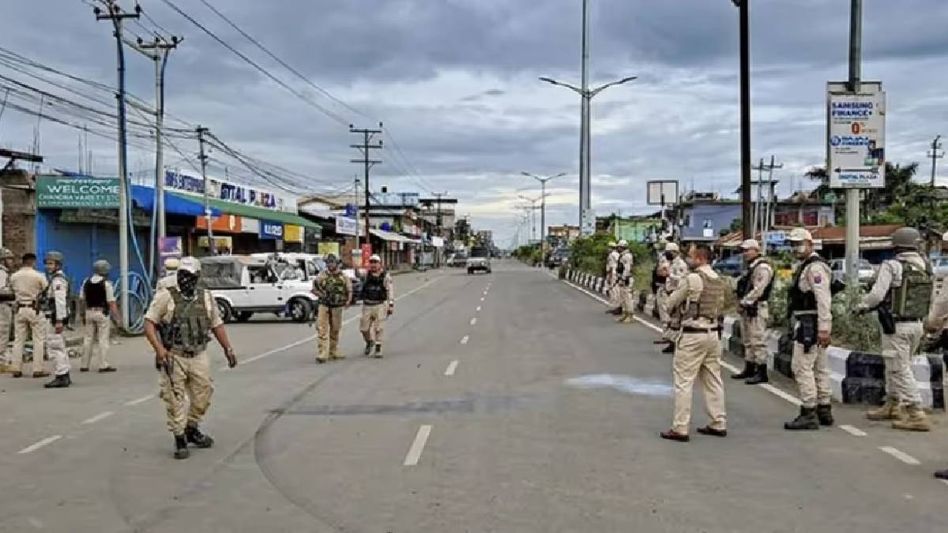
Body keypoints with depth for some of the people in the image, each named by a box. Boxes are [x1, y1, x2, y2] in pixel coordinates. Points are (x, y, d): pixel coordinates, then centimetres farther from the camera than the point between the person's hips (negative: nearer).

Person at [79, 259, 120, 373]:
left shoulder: (86, 282, 6)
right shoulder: (106, 284, -11)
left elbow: (82, 299, 10)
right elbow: (111, 303, -13)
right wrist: (116, 317, -8)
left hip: (89, 312, 6)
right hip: (102, 313, -6)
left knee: (88, 338, 12)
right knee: (103, 339, -2)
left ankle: (84, 365, 15)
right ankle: (103, 365, -3)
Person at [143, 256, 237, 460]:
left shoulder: (206, 297, 7)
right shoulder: (165, 296, -7)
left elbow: (217, 324, 16)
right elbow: (149, 323, -10)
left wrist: (228, 348, 11)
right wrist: (158, 348, -22)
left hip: (199, 357, 4)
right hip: (173, 357, -4)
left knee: (203, 395, 10)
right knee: (175, 399, -1)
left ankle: (192, 429, 32)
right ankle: (180, 439, 11)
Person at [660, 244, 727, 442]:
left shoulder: (692, 279, -15)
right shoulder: (719, 280, 9)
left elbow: (671, 303, -7)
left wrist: (683, 303, 13)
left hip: (693, 335, -8)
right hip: (713, 333, 8)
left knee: (684, 381, -2)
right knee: (713, 380, 14)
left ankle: (680, 429, -1)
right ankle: (718, 424, 20)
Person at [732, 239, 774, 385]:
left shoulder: (762, 267, -14)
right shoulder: (750, 267, 18)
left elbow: (758, 289, -21)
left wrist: (745, 302, -15)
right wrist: (742, 302, 7)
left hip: (756, 309, -11)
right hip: (747, 309, 11)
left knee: (758, 340, -9)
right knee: (747, 340, 16)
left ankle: (762, 373, -5)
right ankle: (749, 369, 25)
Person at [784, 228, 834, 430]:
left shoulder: (815, 267, -16)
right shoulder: (805, 266, 18)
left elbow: (823, 299, -24)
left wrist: (823, 328, -28)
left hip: (810, 325, -11)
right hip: (808, 324, 11)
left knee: (802, 366, -10)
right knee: (819, 368, 15)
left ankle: (808, 414, -7)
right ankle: (824, 410, 23)